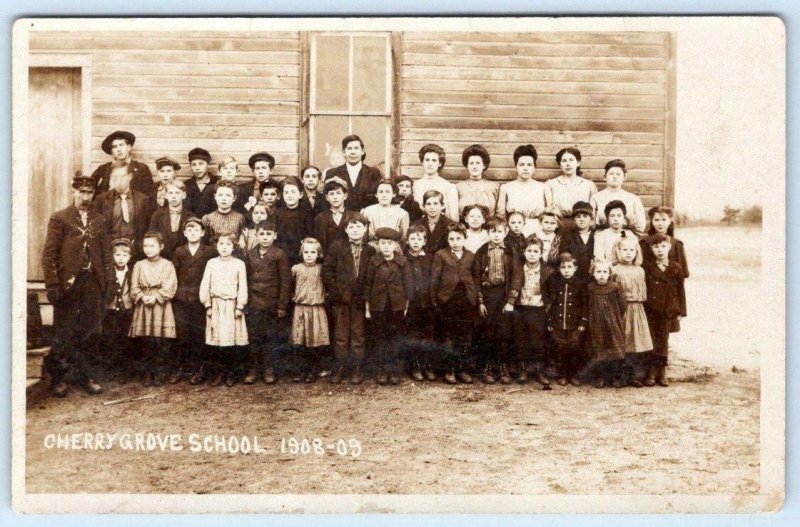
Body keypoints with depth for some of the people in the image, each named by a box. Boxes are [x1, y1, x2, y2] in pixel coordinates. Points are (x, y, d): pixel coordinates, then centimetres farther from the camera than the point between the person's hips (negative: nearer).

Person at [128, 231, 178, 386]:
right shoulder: (139, 265, 8)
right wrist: (143, 297, -13)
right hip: (144, 307, 3)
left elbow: (169, 288, -8)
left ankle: (161, 374, 9)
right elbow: (134, 287, 4)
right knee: (147, 343, 7)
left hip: (161, 307, -3)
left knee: (162, 343, -2)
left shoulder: (167, 265, 0)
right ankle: (148, 373, 16)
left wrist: (155, 297, -17)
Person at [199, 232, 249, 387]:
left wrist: (239, 307, -5)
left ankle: (231, 374, 10)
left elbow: (242, 287, 0)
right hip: (216, 305, 2)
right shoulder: (211, 263, 6)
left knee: (232, 342, -2)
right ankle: (219, 372, 13)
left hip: (232, 305, -2)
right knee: (217, 340, 2)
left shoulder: (239, 264, 1)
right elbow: (205, 285, 6)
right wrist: (208, 305, 0)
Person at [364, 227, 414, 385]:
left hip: (397, 305, 0)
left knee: (394, 337, 5)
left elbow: (408, 284, 1)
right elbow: (367, 285, 1)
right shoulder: (373, 262, -3)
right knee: (381, 338, 6)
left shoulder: (402, 262, -3)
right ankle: (383, 370, 14)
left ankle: (394, 371, 13)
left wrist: (406, 306, 1)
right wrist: (367, 308, 2)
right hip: (378, 305, 0)